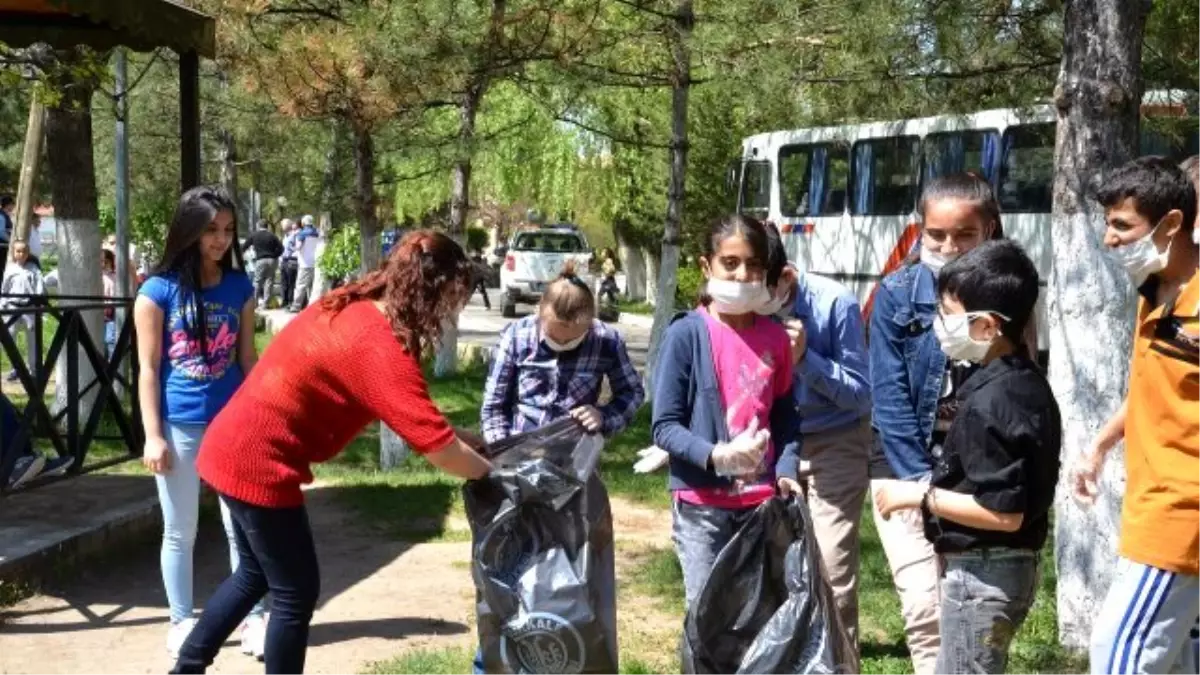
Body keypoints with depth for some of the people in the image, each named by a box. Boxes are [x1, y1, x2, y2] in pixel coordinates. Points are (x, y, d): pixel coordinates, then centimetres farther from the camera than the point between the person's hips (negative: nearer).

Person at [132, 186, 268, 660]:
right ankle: (181, 622, 22)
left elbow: (247, 359, 9)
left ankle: (252, 619, 15)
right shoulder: (158, 290, -7)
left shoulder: (240, 287, 3)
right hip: (179, 427, -2)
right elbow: (148, 368, -6)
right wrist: (153, 435, -9)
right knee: (180, 531, 9)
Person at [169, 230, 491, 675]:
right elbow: (436, 447, -23)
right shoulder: (381, 347, -22)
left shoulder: (352, 307, 6)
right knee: (296, 593, 5)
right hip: (259, 464, -9)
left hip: (233, 449, 10)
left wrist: (462, 437, 8)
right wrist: (494, 472, -7)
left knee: (257, 573, 25)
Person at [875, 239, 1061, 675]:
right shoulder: (1029, 384, 5)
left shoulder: (988, 401, -23)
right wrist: (937, 489, 16)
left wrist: (920, 496, -18)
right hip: (1011, 565, 10)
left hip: (982, 572, -10)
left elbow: (1004, 513, -24)